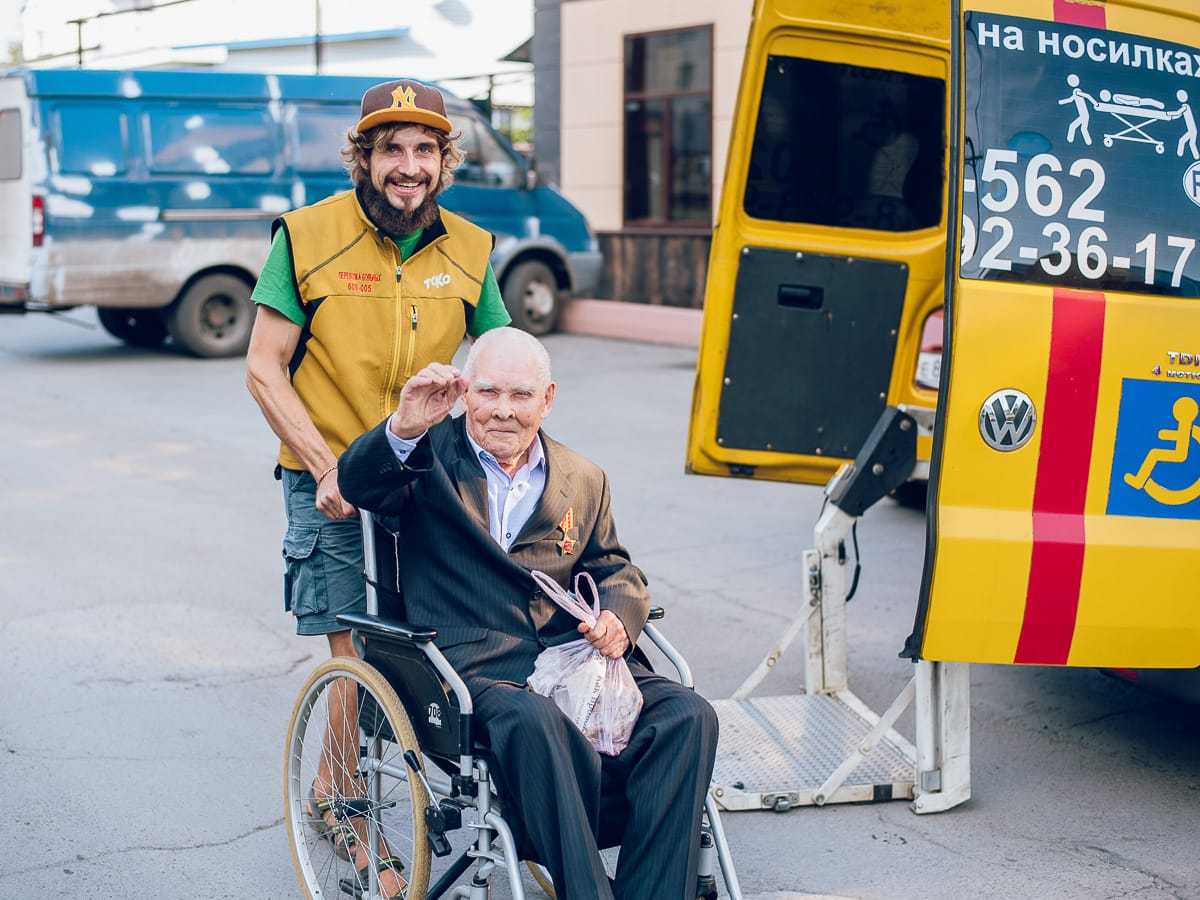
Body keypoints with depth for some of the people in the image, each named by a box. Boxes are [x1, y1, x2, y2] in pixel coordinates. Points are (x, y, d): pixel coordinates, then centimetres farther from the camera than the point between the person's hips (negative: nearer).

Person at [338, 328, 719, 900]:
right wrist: (403, 428, -30)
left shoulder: (584, 481, 23)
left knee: (688, 715, -23)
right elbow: (358, 485, -8)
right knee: (531, 720, -39)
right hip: (474, 662, -4)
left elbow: (617, 571, 22)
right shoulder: (430, 458, 10)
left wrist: (617, 617, -3)